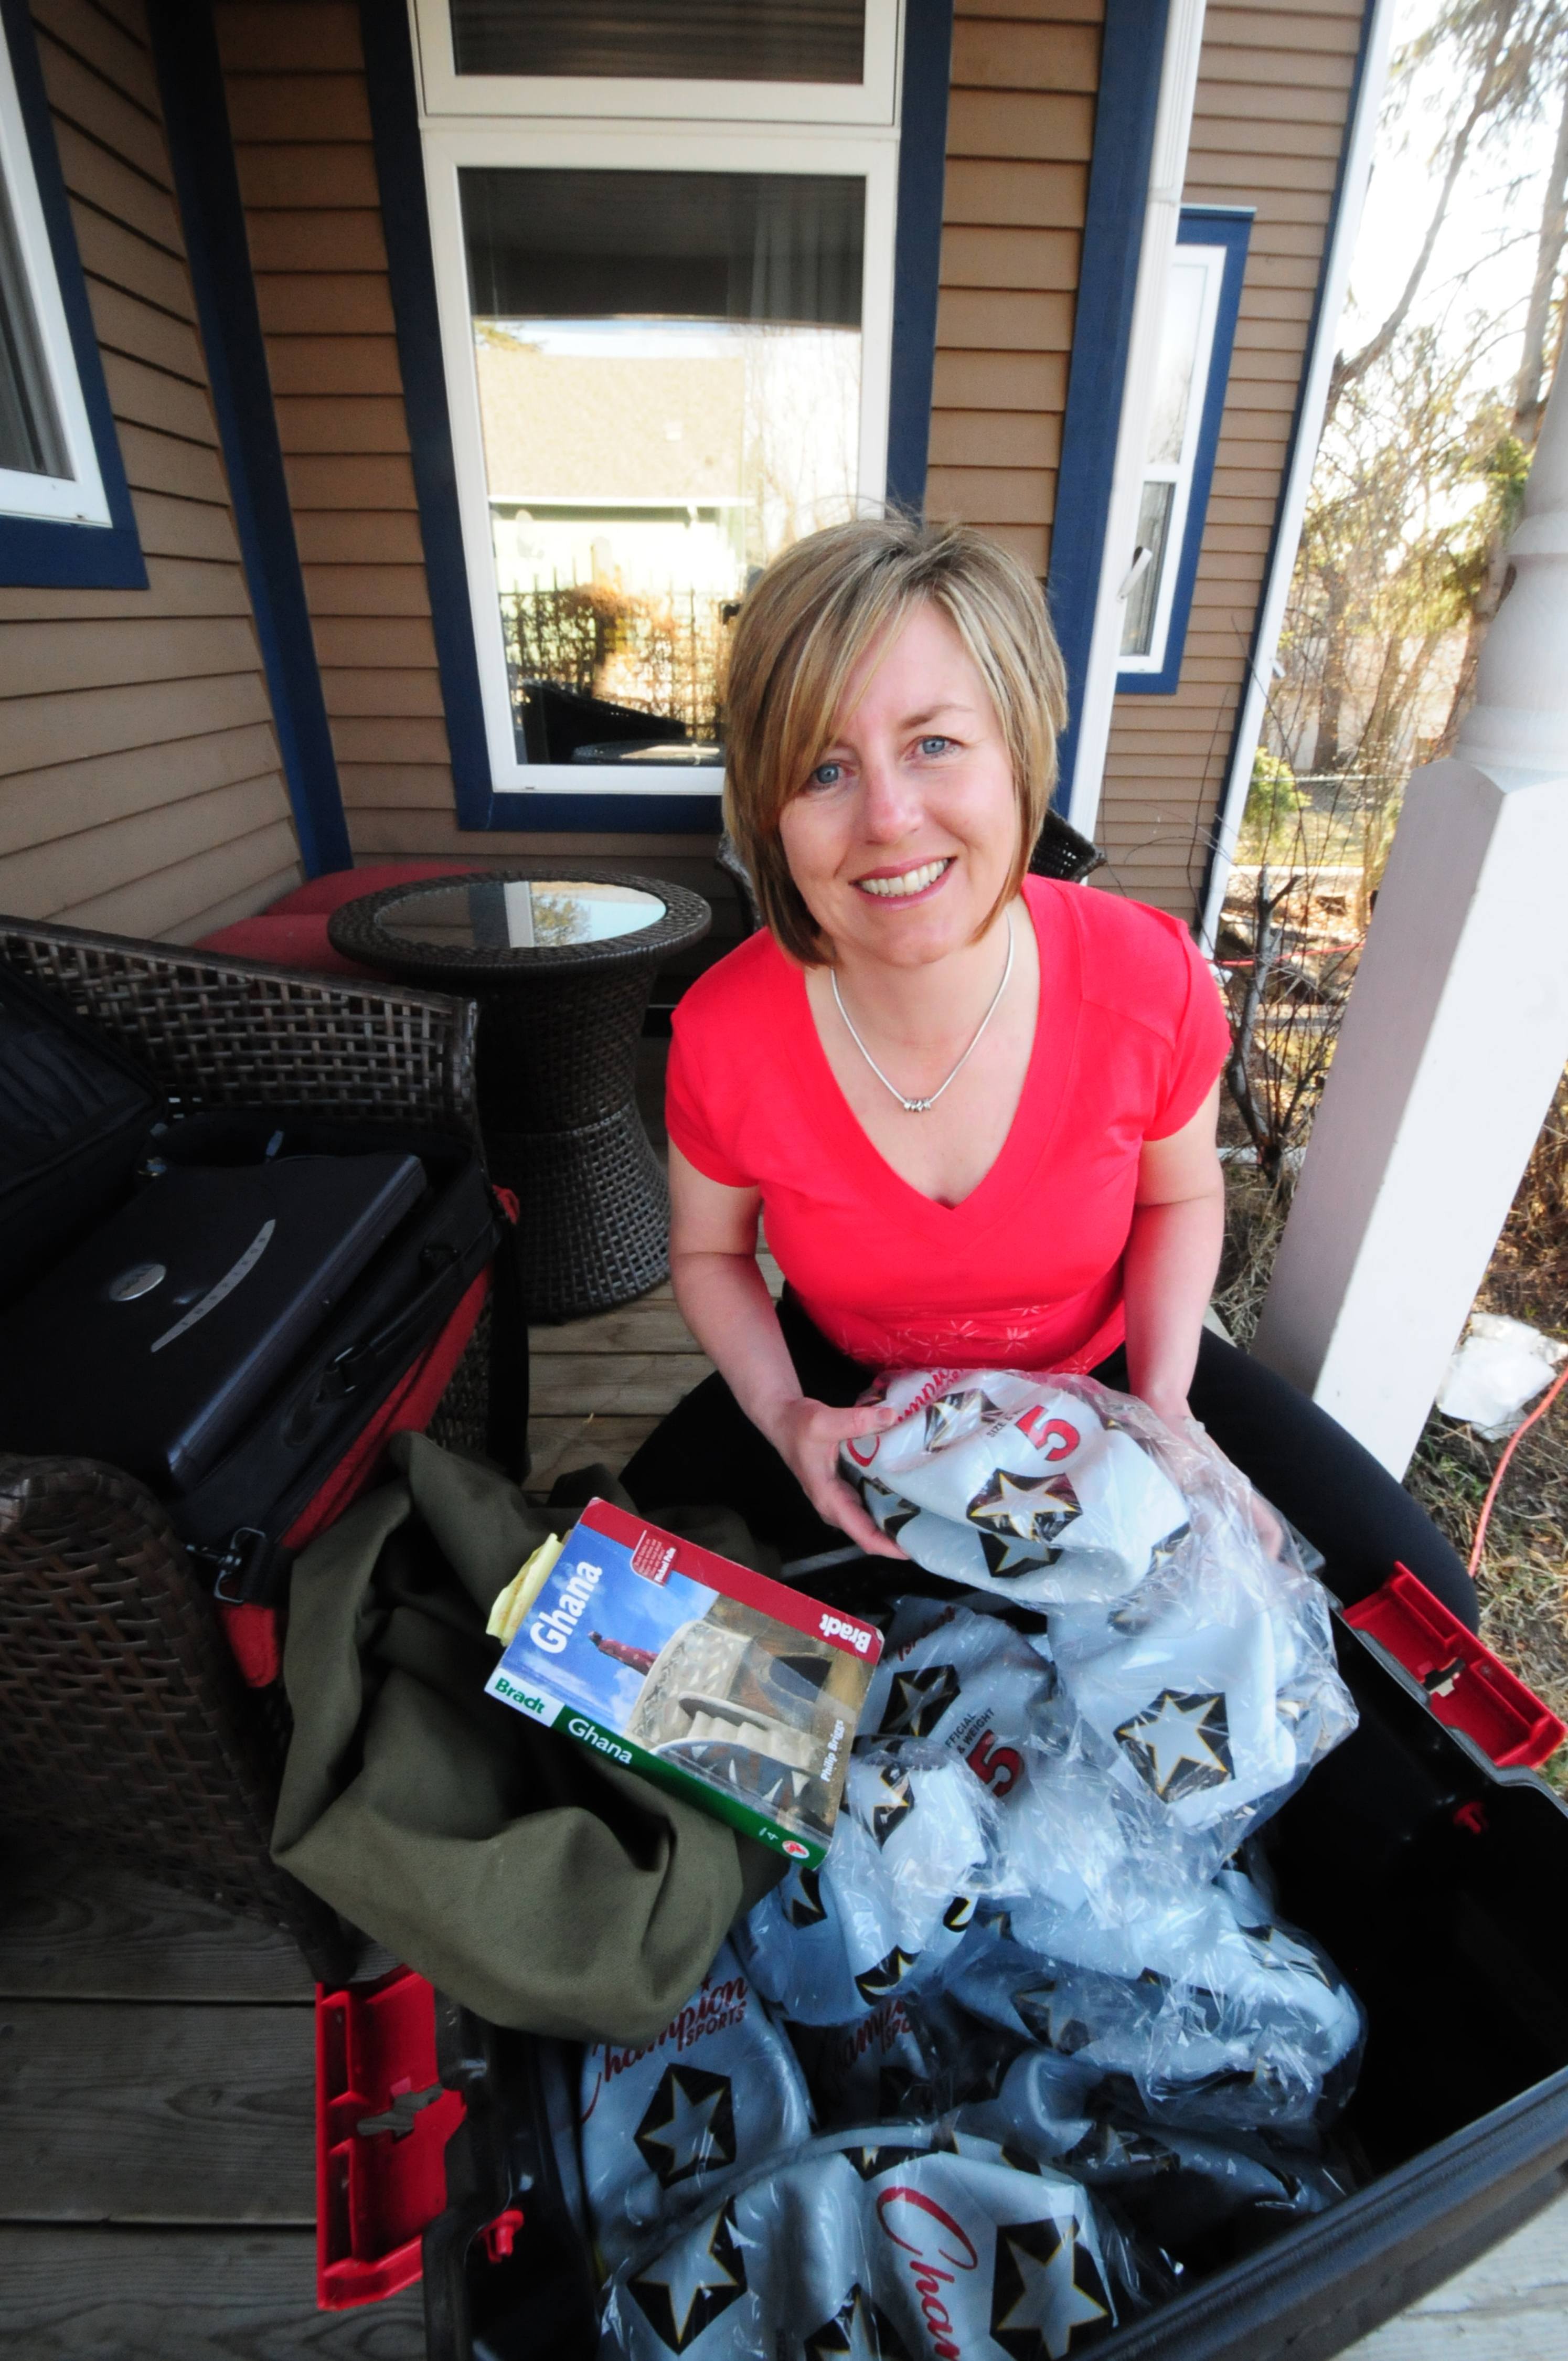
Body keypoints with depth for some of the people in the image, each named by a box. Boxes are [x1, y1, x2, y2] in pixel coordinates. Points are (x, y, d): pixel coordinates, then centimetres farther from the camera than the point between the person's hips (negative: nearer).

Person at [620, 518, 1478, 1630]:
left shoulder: (1152, 977, -23)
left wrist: (1162, 1397, -17)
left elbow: (1180, 1197, -2)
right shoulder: (722, 1036, -23)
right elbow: (711, 1251, -4)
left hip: (1095, 1366, 1)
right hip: (847, 1391, 0)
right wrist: (783, 1413, -21)